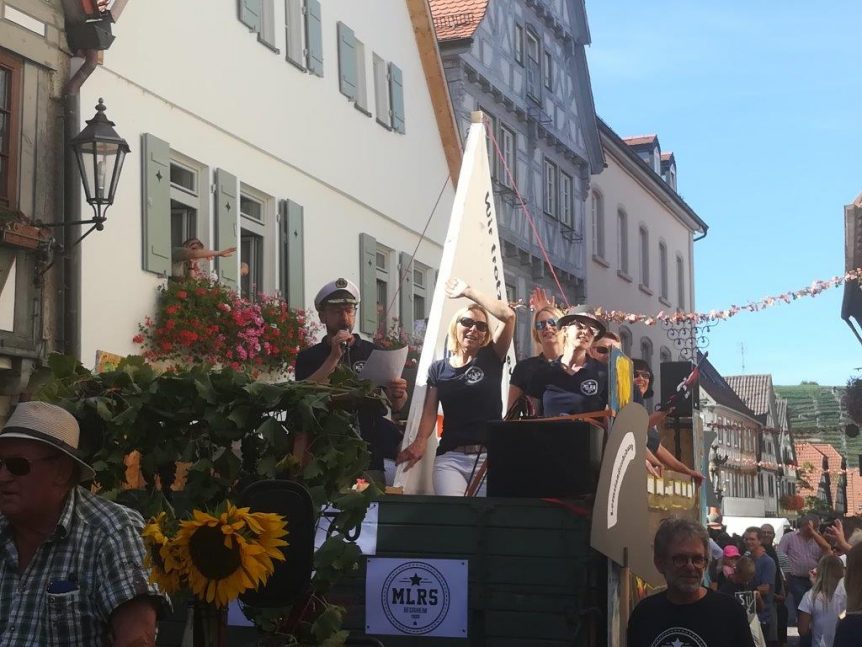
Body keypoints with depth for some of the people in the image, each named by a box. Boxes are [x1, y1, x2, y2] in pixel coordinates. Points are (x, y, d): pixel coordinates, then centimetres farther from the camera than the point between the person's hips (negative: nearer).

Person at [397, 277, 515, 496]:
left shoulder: (491, 359, 7)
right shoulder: (438, 369, 14)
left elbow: (508, 316, -5)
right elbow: (429, 413, 6)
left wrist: (468, 292, 0)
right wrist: (420, 441, -15)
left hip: (490, 455, 0)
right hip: (450, 457, 1)